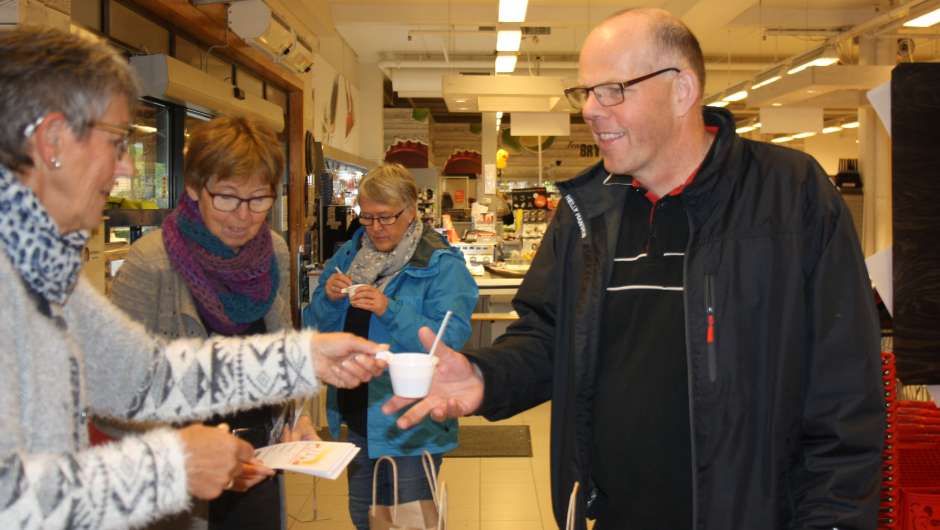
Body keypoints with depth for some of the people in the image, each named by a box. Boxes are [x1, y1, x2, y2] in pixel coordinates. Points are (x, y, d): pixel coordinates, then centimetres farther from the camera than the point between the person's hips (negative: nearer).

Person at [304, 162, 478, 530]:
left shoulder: (441, 265, -13)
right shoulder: (350, 253, 7)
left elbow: (451, 340, -22)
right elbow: (314, 323, 9)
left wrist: (391, 311, -31)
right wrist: (328, 297, -12)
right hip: (357, 412, 6)